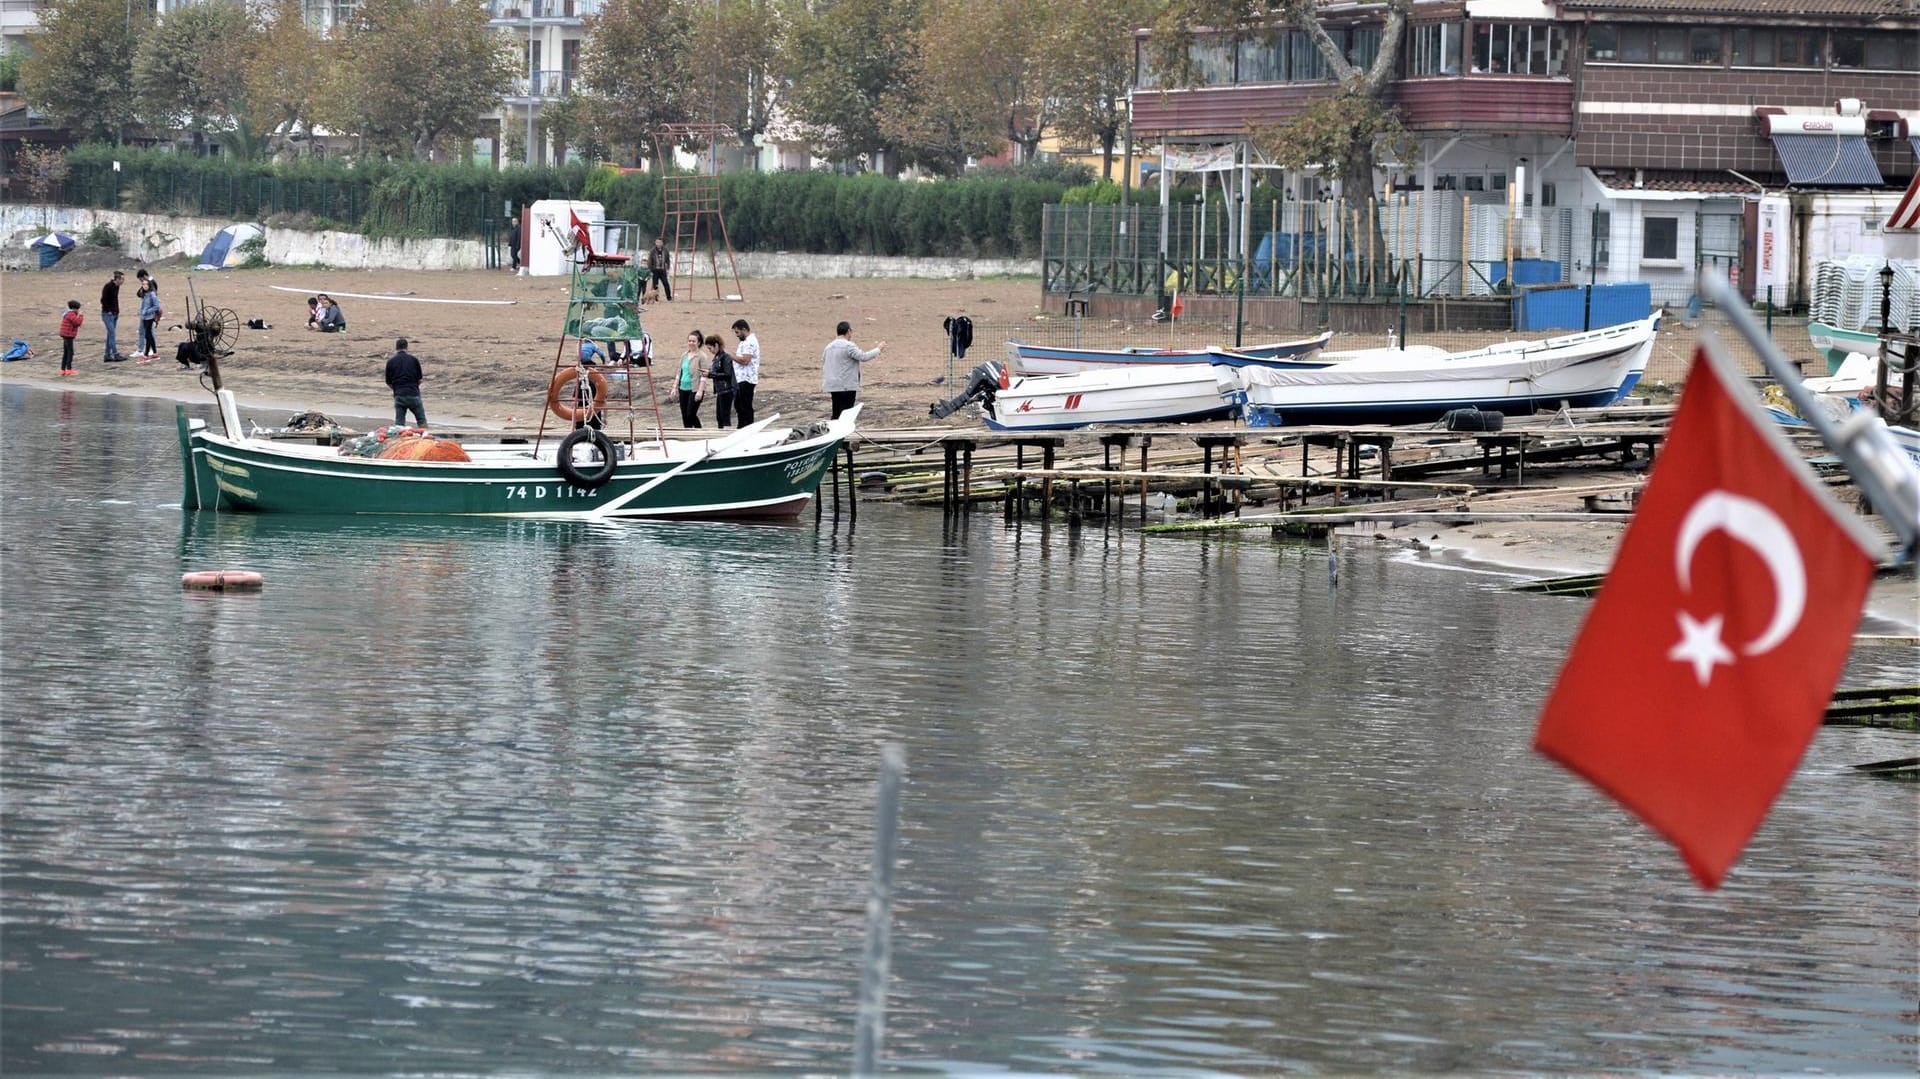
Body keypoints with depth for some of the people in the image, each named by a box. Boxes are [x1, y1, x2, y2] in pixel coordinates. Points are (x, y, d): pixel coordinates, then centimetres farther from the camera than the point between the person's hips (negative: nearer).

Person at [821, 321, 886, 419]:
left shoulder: (829, 347, 12)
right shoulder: (848, 346, -13)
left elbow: (824, 367, 19)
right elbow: (863, 357, -17)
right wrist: (878, 349, -4)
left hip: (833, 386, 8)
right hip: (847, 387, -8)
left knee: (836, 414, 12)